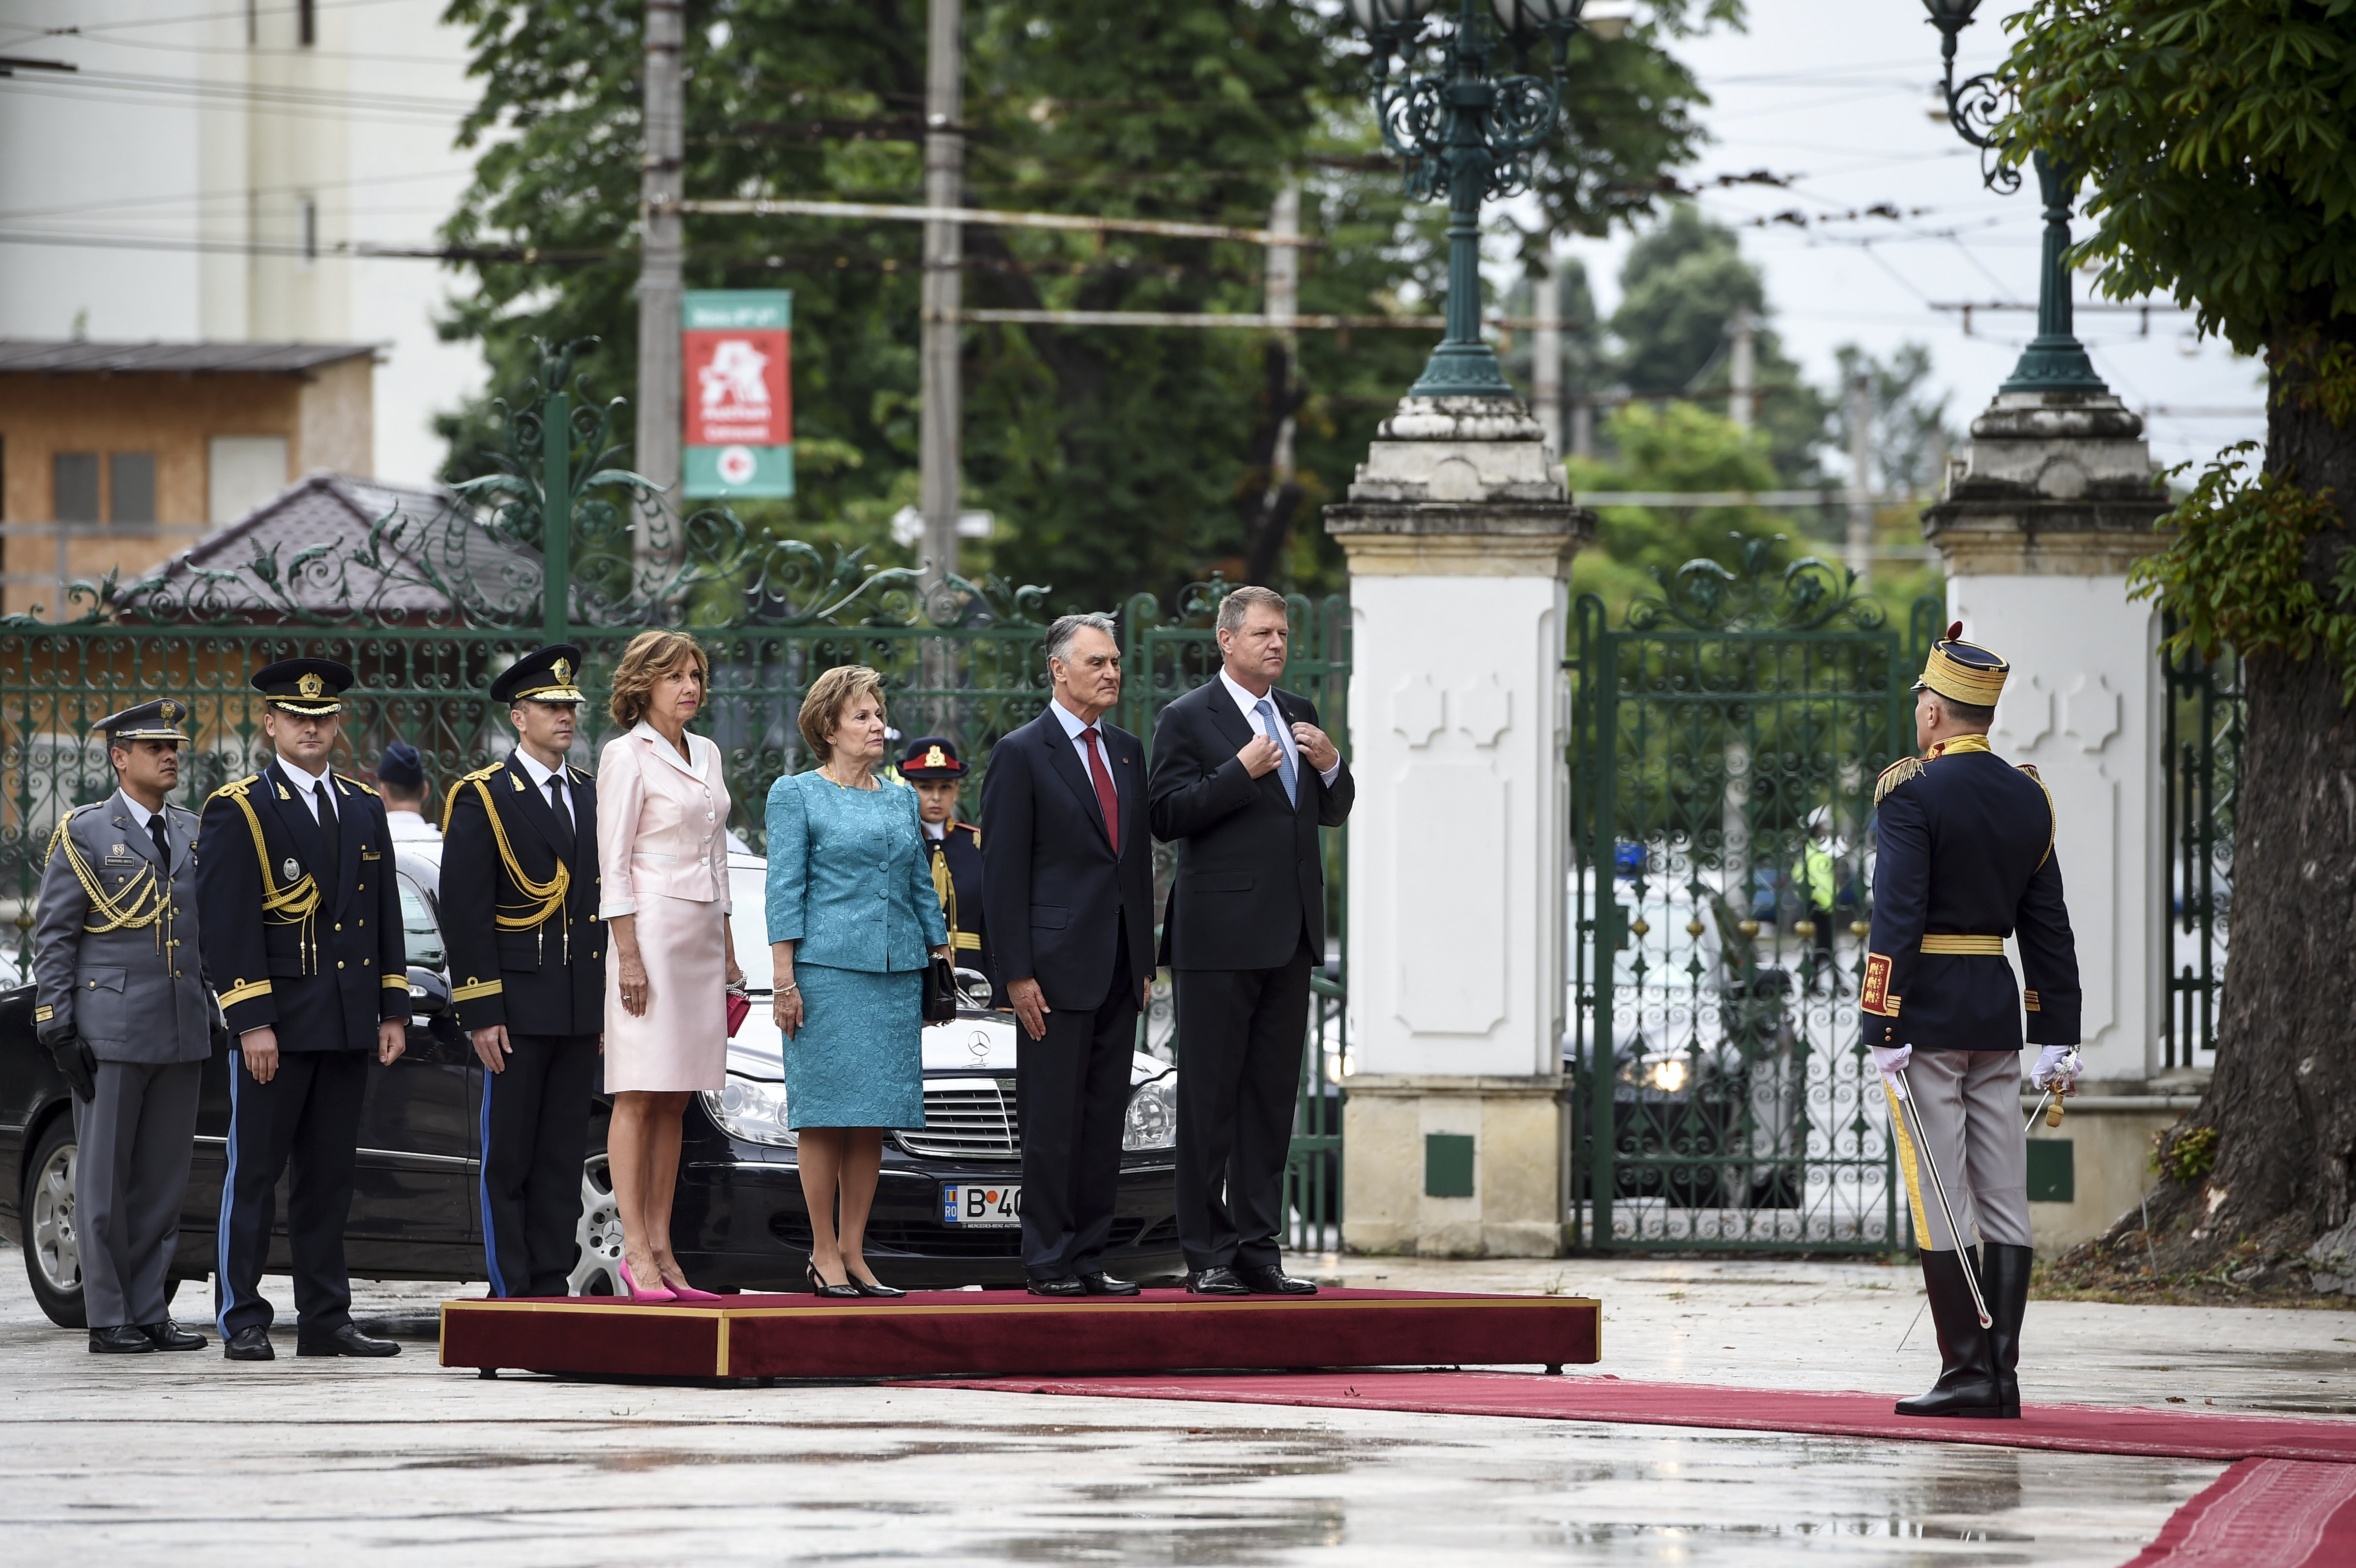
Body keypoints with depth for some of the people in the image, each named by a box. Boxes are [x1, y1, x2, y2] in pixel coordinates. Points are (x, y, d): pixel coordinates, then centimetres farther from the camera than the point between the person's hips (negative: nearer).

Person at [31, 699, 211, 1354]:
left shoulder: (193, 834, 14)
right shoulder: (83, 834, -1)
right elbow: (53, 937, -3)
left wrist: (220, 1016, 12)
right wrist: (58, 1028, -10)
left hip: (181, 1034, 5)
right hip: (109, 1031, -5)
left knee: (163, 1180, 5)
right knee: (105, 1181, -1)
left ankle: (149, 1312, 10)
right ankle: (109, 1319, 3)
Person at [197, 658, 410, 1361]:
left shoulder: (365, 809, 15)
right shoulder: (237, 810, -3)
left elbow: (386, 915, 17)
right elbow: (227, 925, -9)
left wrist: (393, 1010, 10)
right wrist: (251, 1022, -16)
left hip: (348, 1024, 5)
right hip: (275, 1024, -5)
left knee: (329, 1177, 8)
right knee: (255, 1173, -3)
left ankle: (325, 1319, 11)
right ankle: (243, 1321, -1)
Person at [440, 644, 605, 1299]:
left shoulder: (595, 795, 14)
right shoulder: (483, 798, -3)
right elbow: (463, 913, -8)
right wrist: (480, 1012, -13)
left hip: (581, 1012, 5)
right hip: (517, 1009, -5)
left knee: (564, 1159, 6)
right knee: (508, 1161, -2)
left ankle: (553, 1285, 10)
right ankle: (510, 1295, 0)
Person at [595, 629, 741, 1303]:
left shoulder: (706, 755, 17)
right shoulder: (626, 755, -5)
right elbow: (613, 862, -9)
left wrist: (727, 949, 17)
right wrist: (628, 955, -15)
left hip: (702, 935, 7)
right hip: (651, 928, -7)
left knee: (674, 1101, 5)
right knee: (639, 1097, -9)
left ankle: (661, 1251, 5)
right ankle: (637, 1253, -11)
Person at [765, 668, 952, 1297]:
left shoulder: (901, 801, 17)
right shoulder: (796, 795, 2)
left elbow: (921, 888, 19)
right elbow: (785, 889, -4)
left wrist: (942, 962, 13)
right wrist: (784, 979, -10)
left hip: (896, 973, 5)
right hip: (827, 970, -5)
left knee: (876, 1115, 4)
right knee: (827, 1114, -5)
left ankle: (854, 1253, 8)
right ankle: (825, 1255, -1)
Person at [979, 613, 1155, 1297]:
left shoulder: (1127, 752, 15)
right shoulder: (1021, 754, -5)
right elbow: (1002, 873, -8)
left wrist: (1146, 961, 13)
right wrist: (1017, 973, -13)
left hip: (1117, 970, 7)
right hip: (1057, 965, -7)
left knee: (1105, 1119, 7)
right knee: (1053, 1121, -5)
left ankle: (1089, 1260, 11)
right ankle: (1050, 1263, -1)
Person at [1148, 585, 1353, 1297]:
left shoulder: (1299, 714, 16)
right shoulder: (1188, 719, -3)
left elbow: (1334, 813, 18)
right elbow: (1168, 817, -11)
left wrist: (1329, 765, -2)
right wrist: (1240, 773, -19)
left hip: (1289, 937, 6)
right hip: (1219, 937, -6)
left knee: (1272, 1097, 7)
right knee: (1210, 1098, -3)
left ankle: (1258, 1250, 10)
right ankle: (1207, 1256, -2)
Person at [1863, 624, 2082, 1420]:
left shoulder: (1913, 794, -10)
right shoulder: (2028, 797, 10)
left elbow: (1897, 919, -17)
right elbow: (2048, 926, 13)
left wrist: (1883, 1032, -17)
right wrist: (2059, 1038, 16)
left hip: (1928, 1016, -6)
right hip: (1999, 1012, 6)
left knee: (1941, 1204, -5)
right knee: (2003, 1202, 6)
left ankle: (1966, 1375, -7)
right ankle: (2002, 1379, 4)